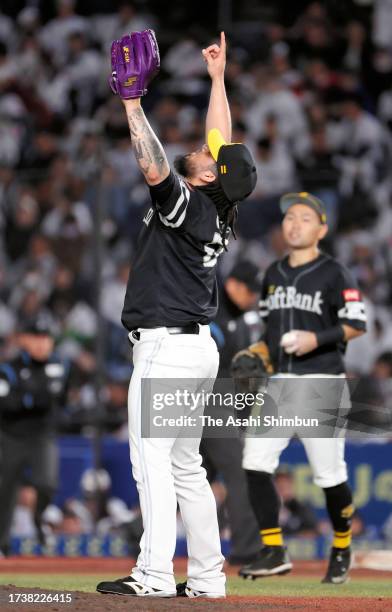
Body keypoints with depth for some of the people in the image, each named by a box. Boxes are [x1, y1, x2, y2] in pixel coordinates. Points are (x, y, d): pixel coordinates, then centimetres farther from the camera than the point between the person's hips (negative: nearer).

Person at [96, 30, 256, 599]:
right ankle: (206, 579, 10)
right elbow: (223, 143, 21)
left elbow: (155, 168, -29)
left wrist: (132, 101, -23)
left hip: (167, 347, -9)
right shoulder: (218, 210, 9)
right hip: (198, 346, 9)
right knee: (186, 466, 11)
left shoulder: (186, 205, -14)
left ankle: (153, 574, -20)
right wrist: (217, 78, 27)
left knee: (152, 457, -13)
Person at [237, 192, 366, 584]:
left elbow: (356, 325, -7)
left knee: (329, 475, -3)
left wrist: (317, 339, -20)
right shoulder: (273, 275, 14)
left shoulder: (333, 274, -4)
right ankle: (273, 552, -5)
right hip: (280, 382, 5)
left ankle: (342, 548, 20)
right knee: (255, 463, -10)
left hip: (321, 383, -5)